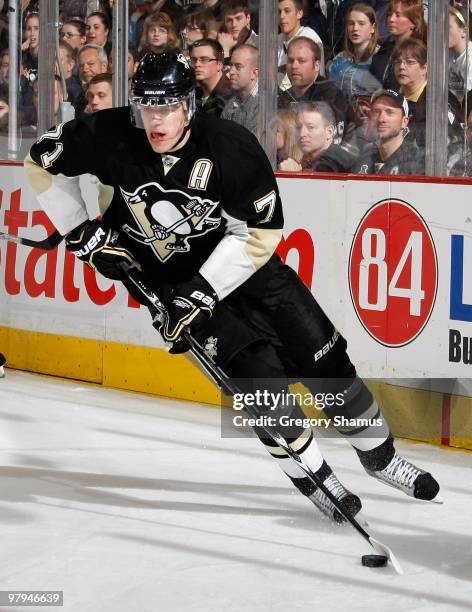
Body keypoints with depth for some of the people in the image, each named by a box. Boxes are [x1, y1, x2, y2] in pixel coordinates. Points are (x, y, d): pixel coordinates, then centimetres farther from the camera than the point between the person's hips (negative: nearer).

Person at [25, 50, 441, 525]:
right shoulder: (110, 139, -21)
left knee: (322, 357, 3)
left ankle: (378, 454, 24)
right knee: (259, 377, -13)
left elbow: (260, 234, -21)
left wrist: (201, 294, -26)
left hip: (243, 262, 1)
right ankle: (313, 478, 5)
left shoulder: (230, 146, -25)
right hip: (172, 279, 0)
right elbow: (43, 163, -5)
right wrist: (84, 235, -7)